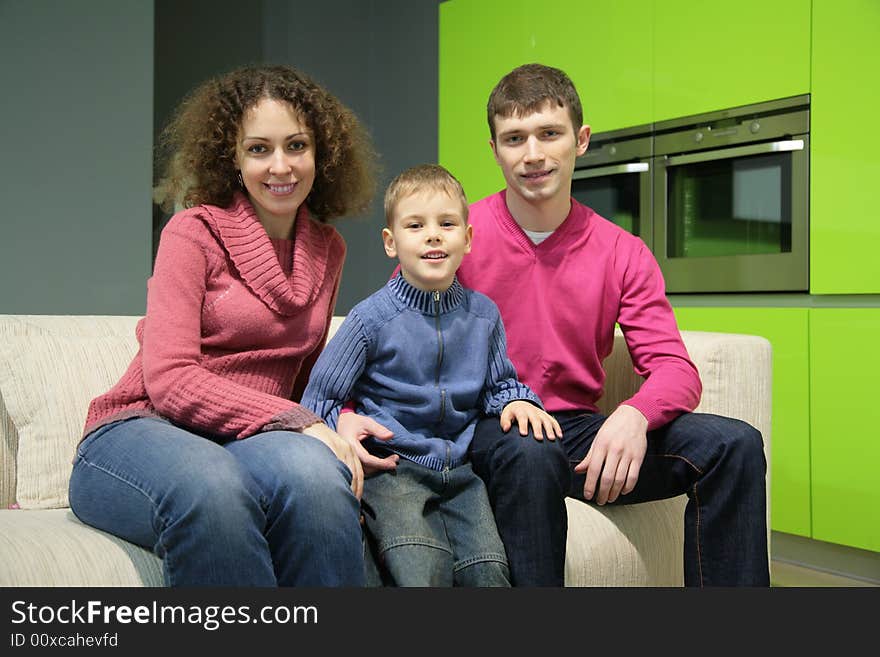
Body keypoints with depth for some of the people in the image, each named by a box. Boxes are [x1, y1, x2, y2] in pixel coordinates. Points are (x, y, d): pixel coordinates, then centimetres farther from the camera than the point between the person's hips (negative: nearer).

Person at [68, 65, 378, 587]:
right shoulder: (195, 232, -3)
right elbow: (169, 379, -13)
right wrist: (298, 422, -21)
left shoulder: (327, 250, 14)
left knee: (316, 472, -35)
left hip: (253, 444, 4)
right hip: (141, 430, -3)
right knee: (211, 487, -41)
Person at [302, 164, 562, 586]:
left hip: (460, 467, 4)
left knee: (488, 571, -18)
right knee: (423, 570, -27)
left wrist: (514, 401, -1)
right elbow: (318, 400, 0)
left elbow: (498, 382, 21)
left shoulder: (483, 315, 9)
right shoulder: (372, 318, -3)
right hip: (393, 465, -3)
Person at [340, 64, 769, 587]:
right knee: (532, 455, -39)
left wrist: (634, 415, -26)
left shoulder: (623, 254, 4)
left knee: (735, 445, -15)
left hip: (577, 429, 4)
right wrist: (348, 413, -23)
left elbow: (674, 367, -2)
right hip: (486, 432, -3)